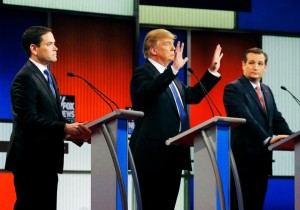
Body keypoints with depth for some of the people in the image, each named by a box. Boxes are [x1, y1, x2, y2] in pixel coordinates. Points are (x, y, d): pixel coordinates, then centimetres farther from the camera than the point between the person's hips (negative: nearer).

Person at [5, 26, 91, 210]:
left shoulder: (47, 76, 17)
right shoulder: (25, 78, -14)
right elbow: (29, 119, -23)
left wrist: (73, 129, 1)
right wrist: (65, 128, -27)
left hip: (46, 160, 10)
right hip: (31, 160, -10)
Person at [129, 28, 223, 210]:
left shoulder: (171, 77, 20)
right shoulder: (143, 73, -7)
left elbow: (193, 95, 25)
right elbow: (148, 91, -29)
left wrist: (213, 71, 19)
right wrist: (174, 69, -38)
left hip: (173, 154, 9)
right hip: (153, 154, -9)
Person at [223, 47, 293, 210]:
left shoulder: (267, 90, 18)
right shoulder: (233, 89, -8)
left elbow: (277, 119, 14)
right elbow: (245, 118, -20)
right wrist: (268, 139, -29)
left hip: (262, 158, 7)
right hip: (244, 158, -7)